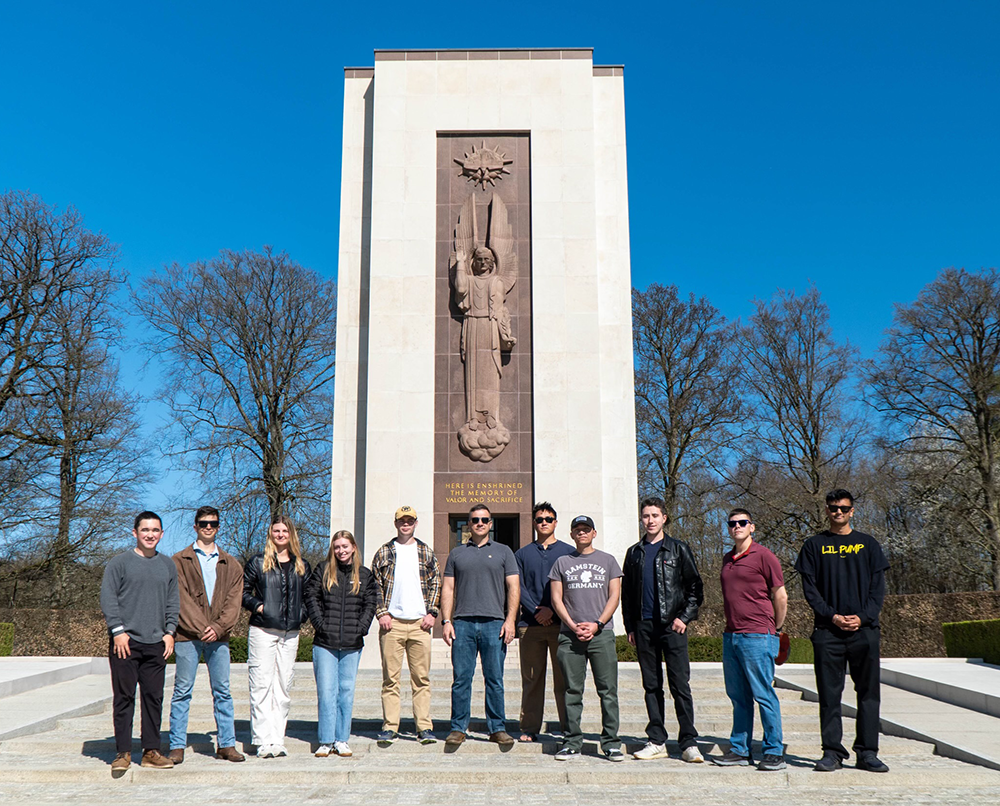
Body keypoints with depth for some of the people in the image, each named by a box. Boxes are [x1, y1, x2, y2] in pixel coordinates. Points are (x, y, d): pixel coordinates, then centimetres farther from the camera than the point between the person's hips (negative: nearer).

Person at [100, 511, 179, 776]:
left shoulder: (168, 565, 14)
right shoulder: (119, 563, 1)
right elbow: (107, 598, -3)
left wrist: (170, 631, 5)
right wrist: (118, 630, -11)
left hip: (156, 644, 4)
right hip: (125, 642, -3)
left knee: (154, 697, 6)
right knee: (124, 698, -1)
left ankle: (151, 750, 14)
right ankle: (123, 752, 7)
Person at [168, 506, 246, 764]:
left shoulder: (231, 565, 13)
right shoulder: (180, 561, 5)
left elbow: (234, 601, 5)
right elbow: (182, 599, -4)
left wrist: (218, 627, -11)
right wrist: (201, 627, -13)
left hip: (219, 636, 3)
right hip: (188, 635, -2)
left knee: (223, 691, 5)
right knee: (183, 692, 1)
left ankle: (226, 744, 12)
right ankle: (177, 746, 9)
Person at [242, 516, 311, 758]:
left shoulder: (302, 566, 13)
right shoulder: (258, 562, 4)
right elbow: (243, 590, 5)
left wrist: (301, 614, 3)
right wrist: (257, 606, -9)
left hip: (290, 634, 4)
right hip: (262, 631, -3)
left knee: (283, 687, 5)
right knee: (261, 686, -6)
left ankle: (278, 740, 11)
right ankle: (264, 742, -4)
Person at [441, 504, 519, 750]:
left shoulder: (503, 552, 11)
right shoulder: (457, 553, 15)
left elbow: (513, 588, 6)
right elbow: (448, 589, 12)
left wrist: (510, 620, -5)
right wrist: (446, 621, 1)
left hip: (494, 623, -1)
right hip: (463, 623, 1)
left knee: (495, 679, 2)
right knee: (461, 678, 0)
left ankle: (497, 728, 10)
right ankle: (458, 728, 8)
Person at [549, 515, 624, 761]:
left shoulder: (607, 561, 12)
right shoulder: (562, 562, 13)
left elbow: (614, 596, 6)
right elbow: (556, 599, 8)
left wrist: (596, 624, -7)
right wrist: (574, 626, -5)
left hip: (602, 633, 0)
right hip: (570, 634, 1)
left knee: (608, 690, -2)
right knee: (572, 692, 2)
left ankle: (611, 743, 4)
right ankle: (572, 743, 9)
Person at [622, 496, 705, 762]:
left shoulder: (678, 549, 4)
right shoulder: (634, 553, 14)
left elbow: (695, 587, 3)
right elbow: (626, 593, 17)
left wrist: (685, 617, -7)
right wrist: (629, 626, 11)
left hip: (672, 625, -3)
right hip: (644, 627, 4)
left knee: (680, 685, -5)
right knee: (651, 686, 7)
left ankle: (689, 743, 0)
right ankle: (657, 742, 13)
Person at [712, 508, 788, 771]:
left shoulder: (763, 555, -6)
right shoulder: (727, 559, 16)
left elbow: (781, 596, -3)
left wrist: (774, 628, 4)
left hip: (757, 637, -7)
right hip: (731, 636, 7)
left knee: (764, 695, -3)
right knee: (738, 696, 11)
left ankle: (774, 752, 6)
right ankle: (739, 750, 18)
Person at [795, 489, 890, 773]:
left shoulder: (868, 544, 11)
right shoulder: (814, 545, 9)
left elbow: (878, 587, 7)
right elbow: (809, 587, 3)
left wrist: (863, 616, -8)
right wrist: (832, 616, -10)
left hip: (865, 628, 1)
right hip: (827, 631, -1)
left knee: (869, 692, 3)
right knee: (829, 693, 1)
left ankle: (867, 752, 11)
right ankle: (832, 752, 7)